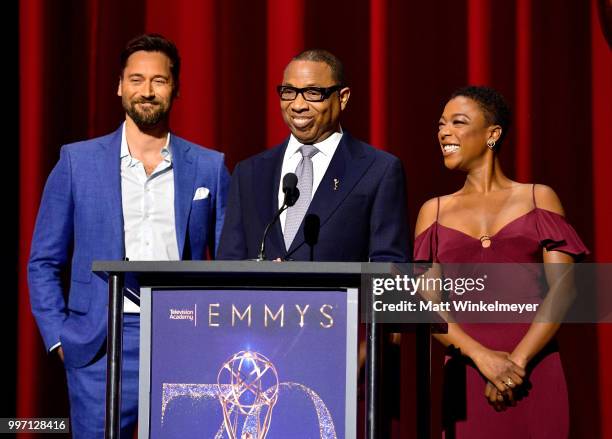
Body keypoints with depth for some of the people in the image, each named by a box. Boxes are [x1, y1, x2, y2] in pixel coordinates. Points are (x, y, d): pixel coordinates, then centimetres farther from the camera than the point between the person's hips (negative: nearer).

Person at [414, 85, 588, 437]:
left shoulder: (539, 198, 6)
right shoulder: (434, 211, 11)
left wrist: (517, 361, -13)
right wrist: (482, 356, -14)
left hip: (535, 372, -1)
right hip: (466, 373, 1)